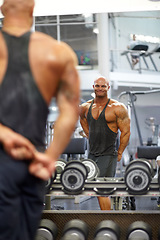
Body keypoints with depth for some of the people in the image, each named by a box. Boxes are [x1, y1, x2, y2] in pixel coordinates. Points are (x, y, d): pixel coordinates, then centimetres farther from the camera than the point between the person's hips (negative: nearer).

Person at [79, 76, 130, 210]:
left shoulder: (118, 108, -8)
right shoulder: (85, 107, 7)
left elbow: (126, 132, -6)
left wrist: (119, 154, -5)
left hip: (108, 155, -6)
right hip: (92, 154, 6)